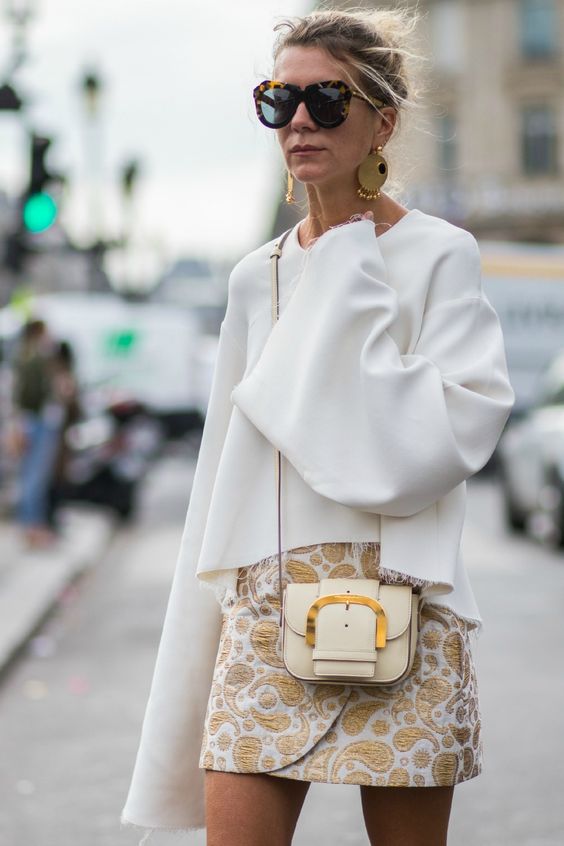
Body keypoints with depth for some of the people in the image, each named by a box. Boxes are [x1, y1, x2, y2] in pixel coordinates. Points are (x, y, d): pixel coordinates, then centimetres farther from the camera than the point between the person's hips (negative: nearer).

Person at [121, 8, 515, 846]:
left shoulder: (439, 255, -1)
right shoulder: (257, 277, 13)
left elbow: (439, 441, -15)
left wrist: (347, 283, -9)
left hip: (398, 601, -4)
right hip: (265, 603, 4)